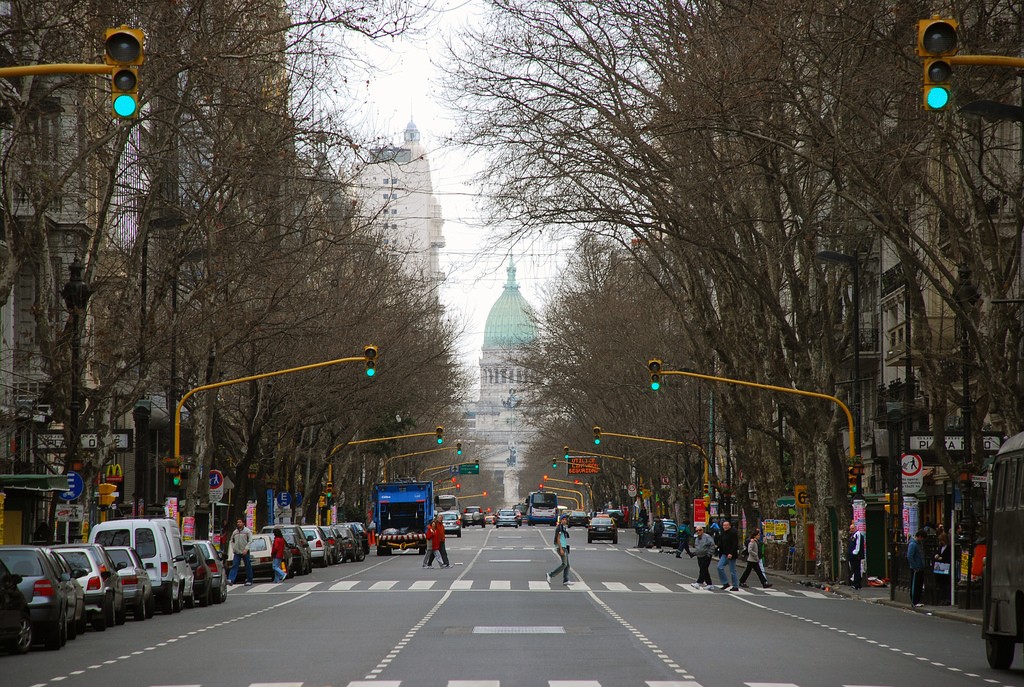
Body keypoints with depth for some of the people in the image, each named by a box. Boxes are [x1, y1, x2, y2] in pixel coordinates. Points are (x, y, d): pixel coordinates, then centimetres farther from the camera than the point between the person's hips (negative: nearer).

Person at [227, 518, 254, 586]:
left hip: (245, 552, -3)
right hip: (237, 552, 3)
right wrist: (233, 548, 8)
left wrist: (246, 549, -17)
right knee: (234, 566, -9)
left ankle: (249, 581, 14)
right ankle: (230, 580, -20)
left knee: (248, 566, 4)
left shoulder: (247, 531, -1)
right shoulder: (235, 532, 13)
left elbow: (250, 541, -7)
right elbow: (232, 541, 23)